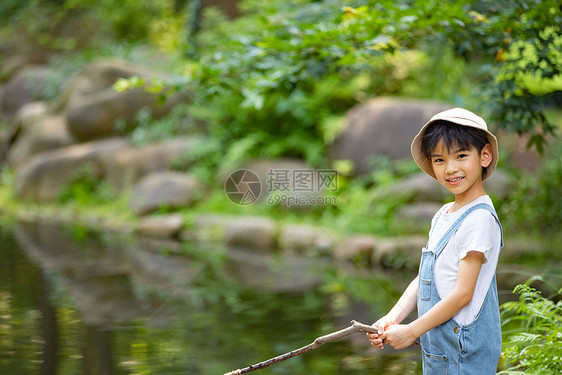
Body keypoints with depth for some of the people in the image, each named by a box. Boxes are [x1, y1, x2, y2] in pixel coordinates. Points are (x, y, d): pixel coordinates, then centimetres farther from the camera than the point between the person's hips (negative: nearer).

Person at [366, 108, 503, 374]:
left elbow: (463, 294, -19)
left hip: (465, 352, -8)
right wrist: (393, 317, -1)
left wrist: (410, 331, -13)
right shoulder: (442, 215, 12)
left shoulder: (480, 218, -16)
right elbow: (424, 279, 14)